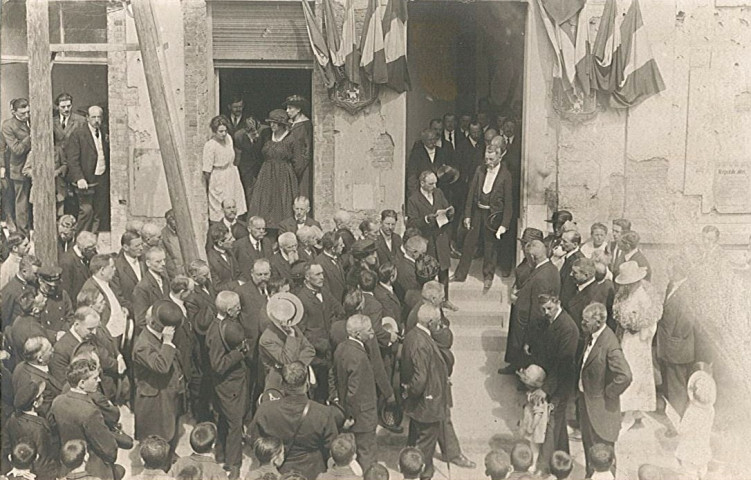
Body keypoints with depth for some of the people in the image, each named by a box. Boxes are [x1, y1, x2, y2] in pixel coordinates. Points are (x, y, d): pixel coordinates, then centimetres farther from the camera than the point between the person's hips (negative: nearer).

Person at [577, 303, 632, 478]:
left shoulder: (610, 345, -30)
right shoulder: (590, 336, -3)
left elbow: (625, 376, -35)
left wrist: (608, 394, -21)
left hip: (600, 406, -9)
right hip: (586, 399, 9)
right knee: (588, 442, 26)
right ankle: (590, 474, 45)